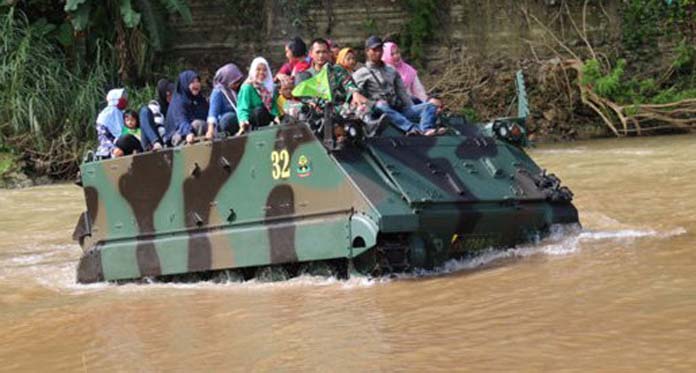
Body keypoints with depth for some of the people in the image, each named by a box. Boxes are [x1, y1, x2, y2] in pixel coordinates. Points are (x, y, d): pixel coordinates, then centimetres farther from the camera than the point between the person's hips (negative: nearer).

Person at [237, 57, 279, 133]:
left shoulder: (270, 86, 14)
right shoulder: (247, 87, -3)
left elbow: (274, 106, 8)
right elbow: (243, 108, -12)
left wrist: (275, 116, -14)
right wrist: (243, 121, -32)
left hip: (267, 118, 4)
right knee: (259, 109, -34)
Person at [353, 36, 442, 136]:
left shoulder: (391, 71, 27)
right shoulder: (360, 74, 12)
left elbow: (403, 93, 23)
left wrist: (412, 110, 9)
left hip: (399, 110, 6)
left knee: (429, 106, -12)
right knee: (380, 107, -41)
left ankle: (426, 130, -43)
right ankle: (412, 128, -58)